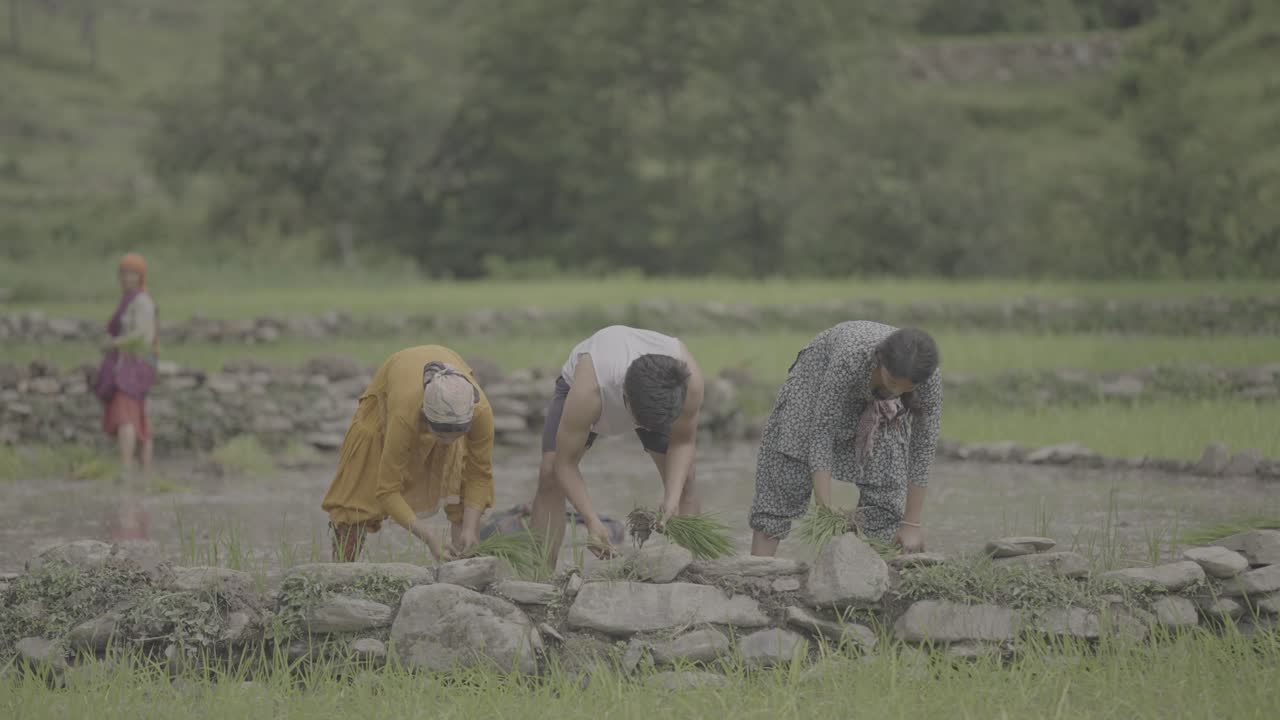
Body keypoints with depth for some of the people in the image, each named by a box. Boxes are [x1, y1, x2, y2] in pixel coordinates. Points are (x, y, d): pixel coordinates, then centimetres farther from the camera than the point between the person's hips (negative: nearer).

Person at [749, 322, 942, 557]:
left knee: (885, 482, -11)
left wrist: (911, 524, -25)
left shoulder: (930, 378, -36)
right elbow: (820, 434, -40)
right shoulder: (849, 358, -45)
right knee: (788, 468, -11)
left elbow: (923, 447, -26)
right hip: (823, 371, -2)